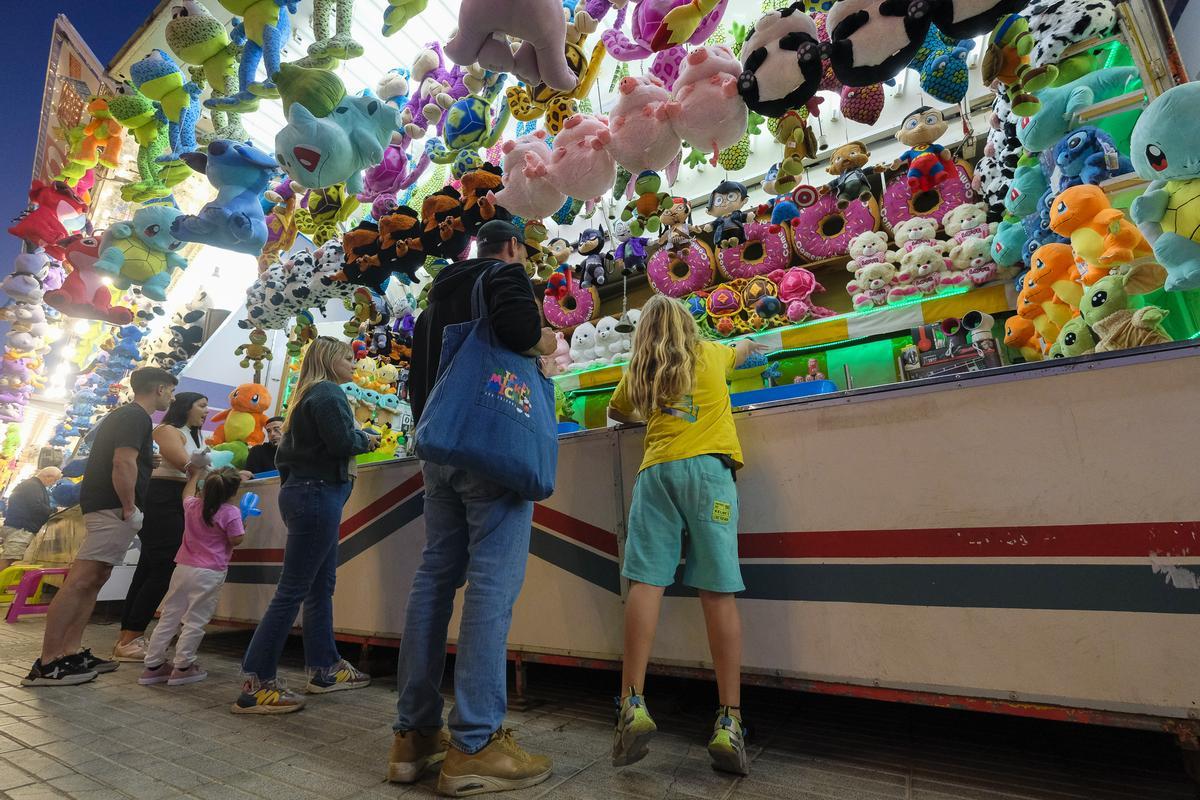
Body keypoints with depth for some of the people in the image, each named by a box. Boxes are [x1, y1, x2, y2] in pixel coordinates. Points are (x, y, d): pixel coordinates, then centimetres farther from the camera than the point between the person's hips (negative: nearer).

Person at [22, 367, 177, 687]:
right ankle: (46, 665, -7)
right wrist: (130, 508, -18)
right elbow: (123, 462, -22)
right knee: (81, 581, -10)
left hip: (106, 508, 11)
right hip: (113, 508, -11)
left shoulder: (123, 415, 22)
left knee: (93, 580, 11)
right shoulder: (136, 417, -11)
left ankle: (71, 653, 14)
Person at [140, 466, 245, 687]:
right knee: (195, 621, 1)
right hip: (209, 574, -6)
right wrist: (241, 525, 6)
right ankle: (182, 667, 6)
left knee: (170, 616, 14)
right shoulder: (230, 513, -13)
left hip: (183, 568, 6)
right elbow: (236, 540, -10)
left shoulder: (192, 506, 5)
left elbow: (187, 494, 29)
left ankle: (153, 665, 22)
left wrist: (194, 475, 42)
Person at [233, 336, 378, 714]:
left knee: (322, 584, 14)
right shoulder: (328, 393, -11)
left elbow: (320, 442, 16)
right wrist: (365, 439, -2)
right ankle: (256, 684, 3)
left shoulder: (307, 394, 18)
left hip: (302, 491, 10)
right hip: (317, 494, -10)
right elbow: (341, 443, -21)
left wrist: (355, 440, 9)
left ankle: (323, 669, 24)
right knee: (293, 589, -5)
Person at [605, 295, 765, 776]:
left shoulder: (638, 372, 19)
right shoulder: (710, 354, 20)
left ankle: (633, 705, -10)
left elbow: (616, 412, 37)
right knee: (717, 591, -5)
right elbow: (741, 350, 44)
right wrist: (746, 345, 66)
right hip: (706, 466, 0)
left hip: (656, 469, 1)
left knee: (646, 582, -4)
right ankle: (729, 722, -4)